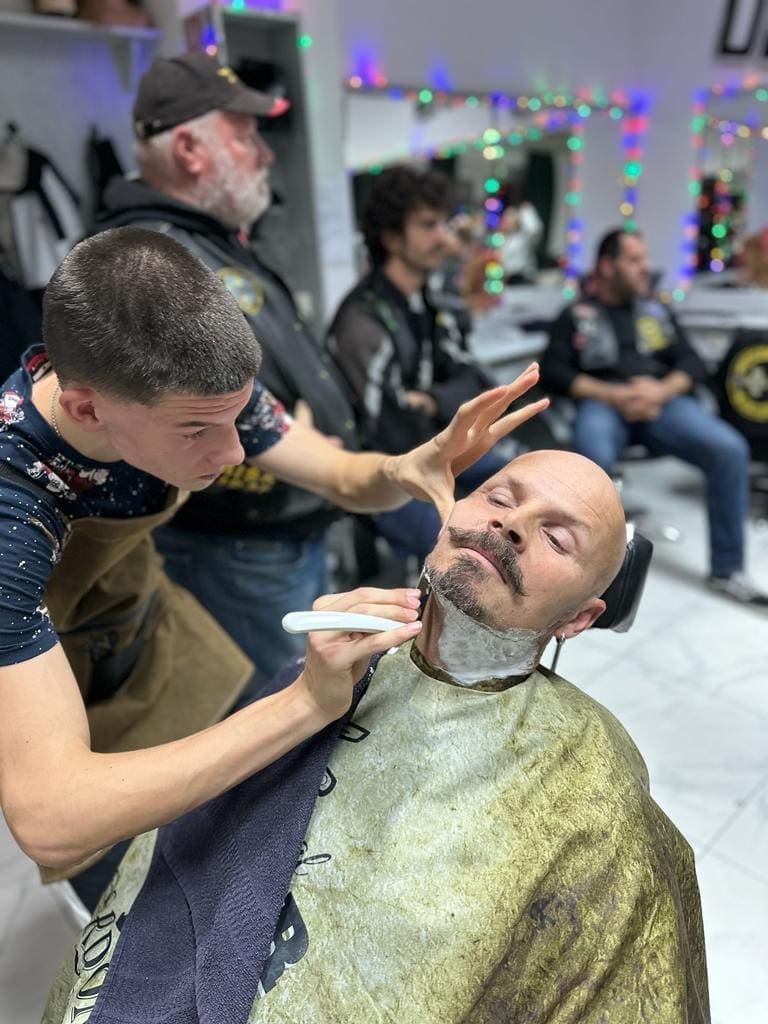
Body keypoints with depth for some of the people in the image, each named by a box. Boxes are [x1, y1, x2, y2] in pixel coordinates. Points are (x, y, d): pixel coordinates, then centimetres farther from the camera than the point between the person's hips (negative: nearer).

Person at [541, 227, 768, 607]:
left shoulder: (656, 310, 24)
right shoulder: (576, 314, 14)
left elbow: (692, 364, 15)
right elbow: (552, 371, 1)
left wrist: (661, 391, -9)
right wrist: (614, 395, -11)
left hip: (663, 402, 4)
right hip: (602, 404, -3)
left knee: (730, 450, -24)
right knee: (594, 457, -40)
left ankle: (727, 569, -11)